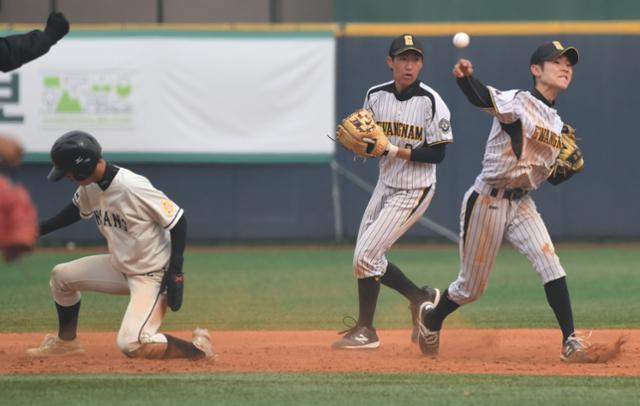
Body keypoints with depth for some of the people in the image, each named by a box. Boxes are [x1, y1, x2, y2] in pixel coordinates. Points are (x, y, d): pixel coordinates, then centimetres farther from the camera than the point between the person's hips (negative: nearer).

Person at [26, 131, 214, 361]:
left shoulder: (132, 187, -29)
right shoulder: (89, 186, -4)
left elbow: (178, 220, -23)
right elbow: (77, 210, 20)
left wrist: (175, 272, -25)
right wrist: (38, 229, 11)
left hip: (152, 274, -9)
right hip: (121, 267, 9)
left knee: (130, 345, -22)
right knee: (61, 275, 13)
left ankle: (198, 349, -7)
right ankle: (67, 342, 30)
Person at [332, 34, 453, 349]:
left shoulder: (431, 102, -15)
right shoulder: (376, 96, 2)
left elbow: (437, 154, -16)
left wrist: (395, 150, -25)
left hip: (414, 191, -7)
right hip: (385, 183, 7)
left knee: (365, 255, -11)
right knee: (369, 258, 10)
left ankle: (365, 330, 3)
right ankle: (421, 298, 31)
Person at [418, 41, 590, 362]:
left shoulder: (559, 127, 9)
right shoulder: (518, 103, -14)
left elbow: (553, 178, 17)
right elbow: (483, 98, -36)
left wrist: (572, 166, -7)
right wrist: (465, 78, -59)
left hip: (521, 204, 6)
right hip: (487, 201, -6)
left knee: (549, 263, -16)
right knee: (472, 287, 6)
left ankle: (570, 341, -14)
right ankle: (431, 318, 35)